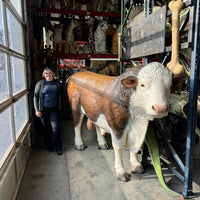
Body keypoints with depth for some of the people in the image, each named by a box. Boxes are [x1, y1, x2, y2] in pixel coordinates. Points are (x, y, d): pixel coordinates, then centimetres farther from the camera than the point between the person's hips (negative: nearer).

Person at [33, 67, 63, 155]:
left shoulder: (57, 83, 3)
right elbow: (35, 97, -4)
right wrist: (37, 110, -8)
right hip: (44, 109, -1)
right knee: (46, 128, 11)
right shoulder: (40, 83, -4)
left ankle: (58, 148, 8)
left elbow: (60, 95, 14)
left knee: (55, 127, -3)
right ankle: (49, 146, 27)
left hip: (54, 109, 1)